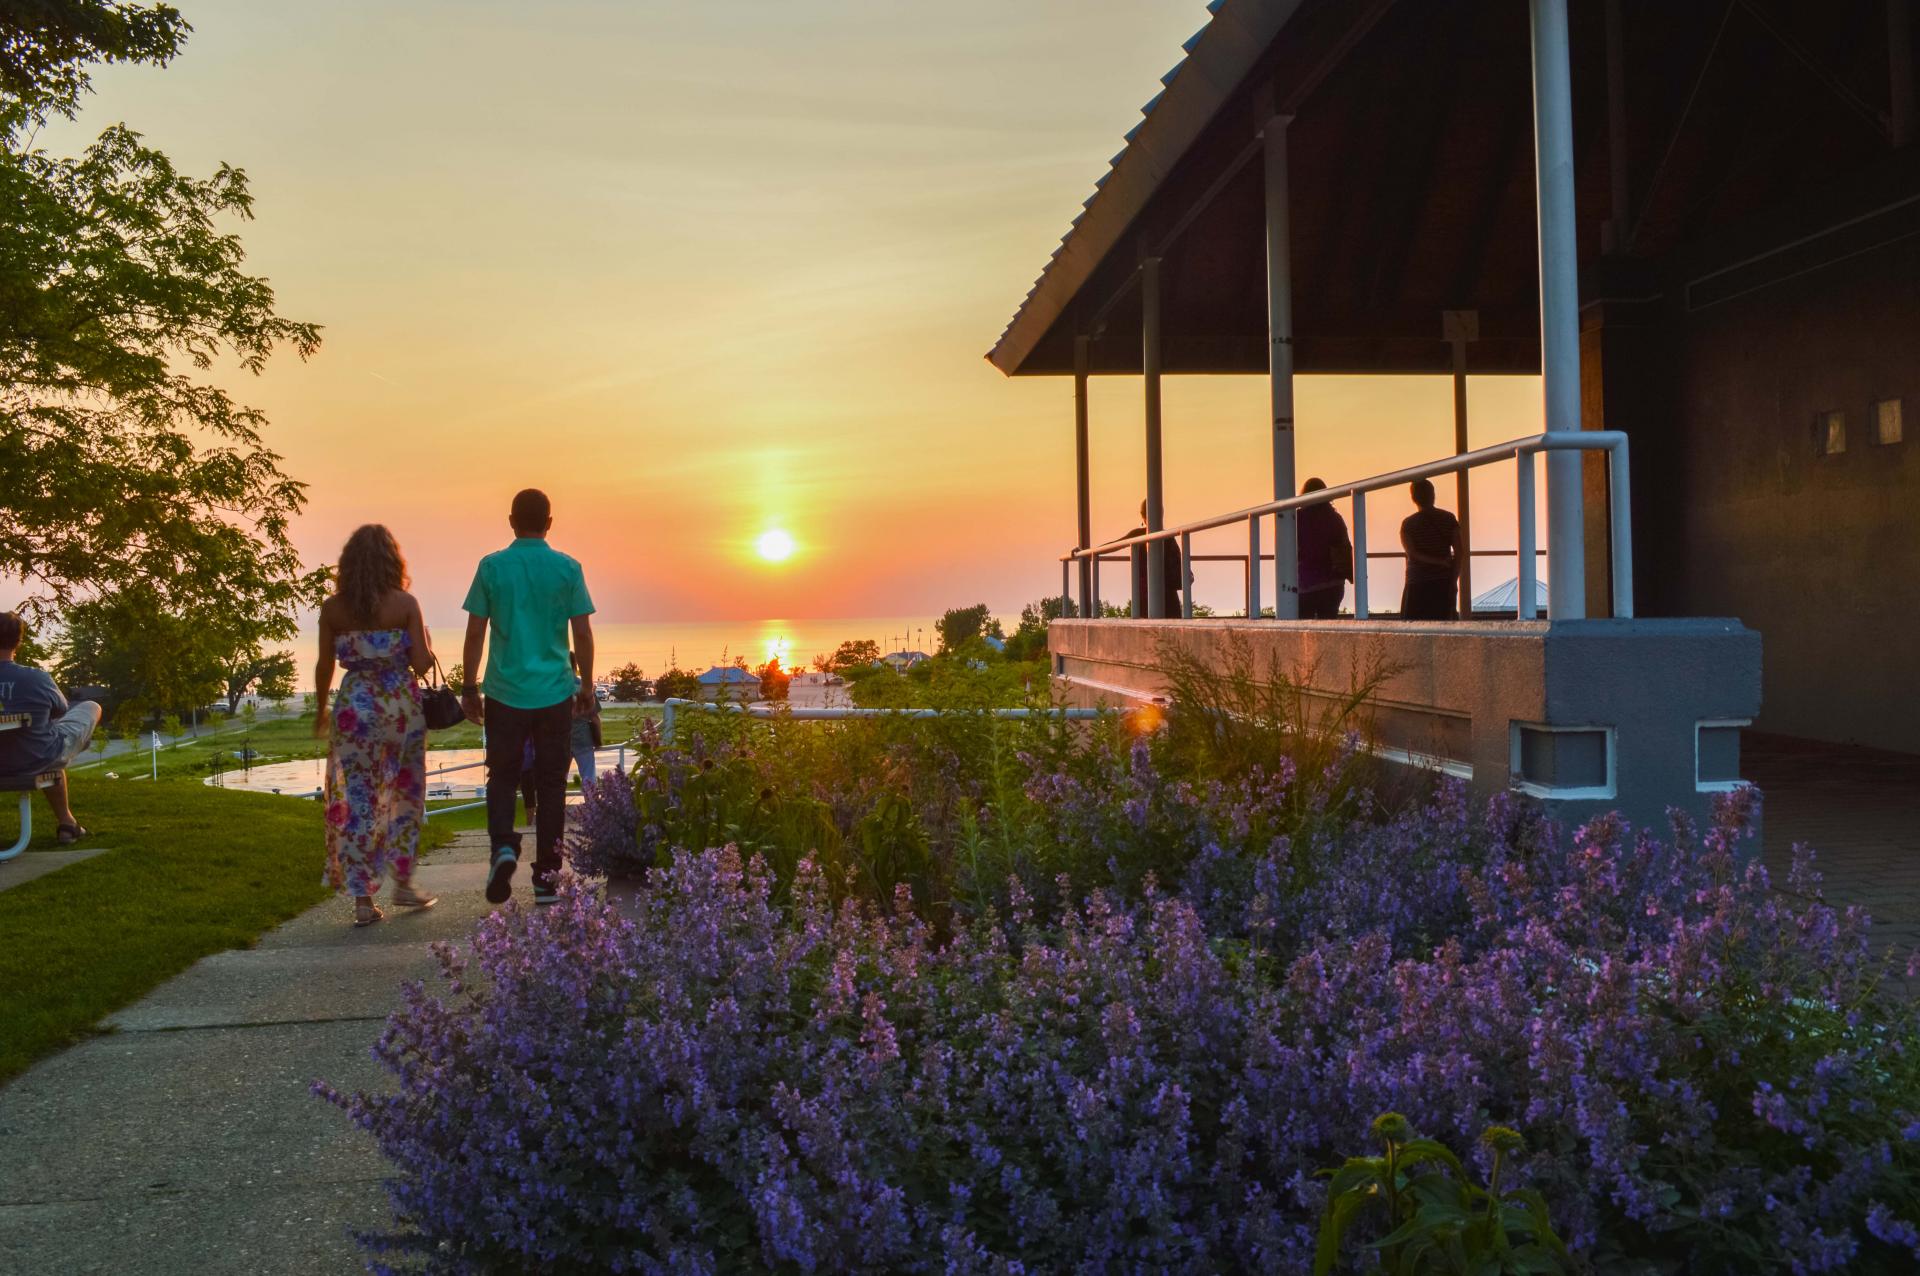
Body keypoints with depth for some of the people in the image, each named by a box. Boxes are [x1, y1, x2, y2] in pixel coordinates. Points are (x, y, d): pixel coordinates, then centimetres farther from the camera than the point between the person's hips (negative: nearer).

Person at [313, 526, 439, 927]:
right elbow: (422, 663, -8)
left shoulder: (333, 608, -1)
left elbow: (325, 666, 3)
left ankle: (362, 898, 3)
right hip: (402, 705, -1)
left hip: (354, 705, 1)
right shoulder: (405, 604, -6)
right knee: (405, 796, 16)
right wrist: (426, 645, 15)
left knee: (356, 801, 5)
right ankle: (403, 883, 21)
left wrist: (321, 709, 18)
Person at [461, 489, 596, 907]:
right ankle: (546, 878, 11)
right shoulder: (567, 569, -2)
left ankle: (503, 846, -12)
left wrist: (469, 688, 7)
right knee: (550, 784, 8)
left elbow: (475, 633, -2)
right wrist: (587, 682, 12)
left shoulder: (492, 567, -2)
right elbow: (583, 633, -1)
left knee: (503, 777, 13)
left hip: (505, 692, 0)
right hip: (555, 694, 0)